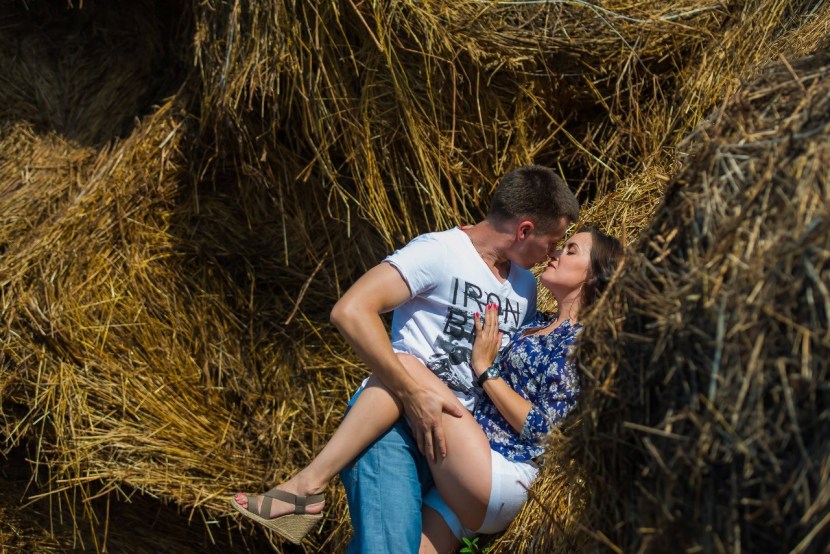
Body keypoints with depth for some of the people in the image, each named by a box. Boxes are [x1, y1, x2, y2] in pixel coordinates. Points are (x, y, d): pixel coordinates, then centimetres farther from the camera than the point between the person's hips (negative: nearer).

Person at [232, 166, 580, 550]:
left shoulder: (525, 287, 17)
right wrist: (412, 394, -20)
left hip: (454, 435, 7)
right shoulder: (440, 252, -7)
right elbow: (350, 311, -18)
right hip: (395, 422, -7)